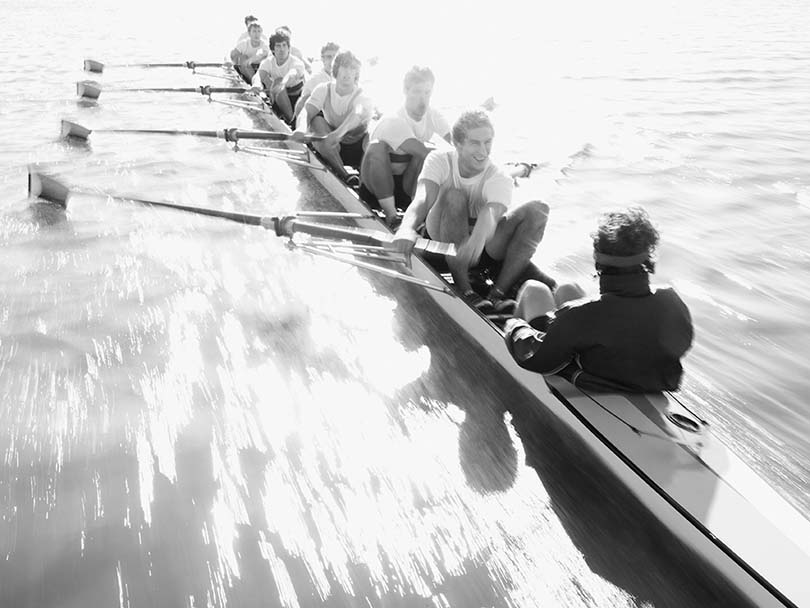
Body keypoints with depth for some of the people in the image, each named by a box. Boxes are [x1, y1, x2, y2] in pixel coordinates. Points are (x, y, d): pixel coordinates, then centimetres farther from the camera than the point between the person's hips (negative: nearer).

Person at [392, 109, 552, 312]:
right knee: (453, 196, -32)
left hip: (482, 246, 1)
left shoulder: (500, 179, -14)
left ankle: (499, 292, -29)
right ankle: (463, 290, -34)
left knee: (537, 209, -20)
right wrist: (406, 228, -53)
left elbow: (491, 214, -36)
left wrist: (478, 239, -61)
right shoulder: (439, 160, -11)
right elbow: (422, 200, -30)